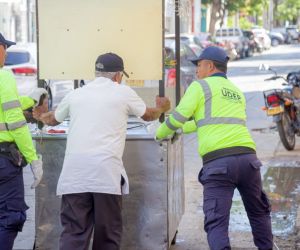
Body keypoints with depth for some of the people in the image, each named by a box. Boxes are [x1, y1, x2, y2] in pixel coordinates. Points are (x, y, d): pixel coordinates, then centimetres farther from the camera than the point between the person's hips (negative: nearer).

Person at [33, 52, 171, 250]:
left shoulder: (76, 94, 17)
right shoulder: (123, 92, 9)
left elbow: (53, 119, 34)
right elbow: (148, 115, 26)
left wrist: (41, 116, 58)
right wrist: (162, 108, 49)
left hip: (75, 172, 3)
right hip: (106, 170, -3)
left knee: (74, 231, 0)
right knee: (108, 232, 8)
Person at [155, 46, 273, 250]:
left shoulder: (200, 86, 7)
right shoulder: (237, 92, 28)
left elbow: (178, 117, 0)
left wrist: (160, 133, 19)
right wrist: (182, 129, 44)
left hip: (217, 161, -5)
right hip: (247, 156, 5)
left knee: (216, 222, -6)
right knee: (259, 212, 22)